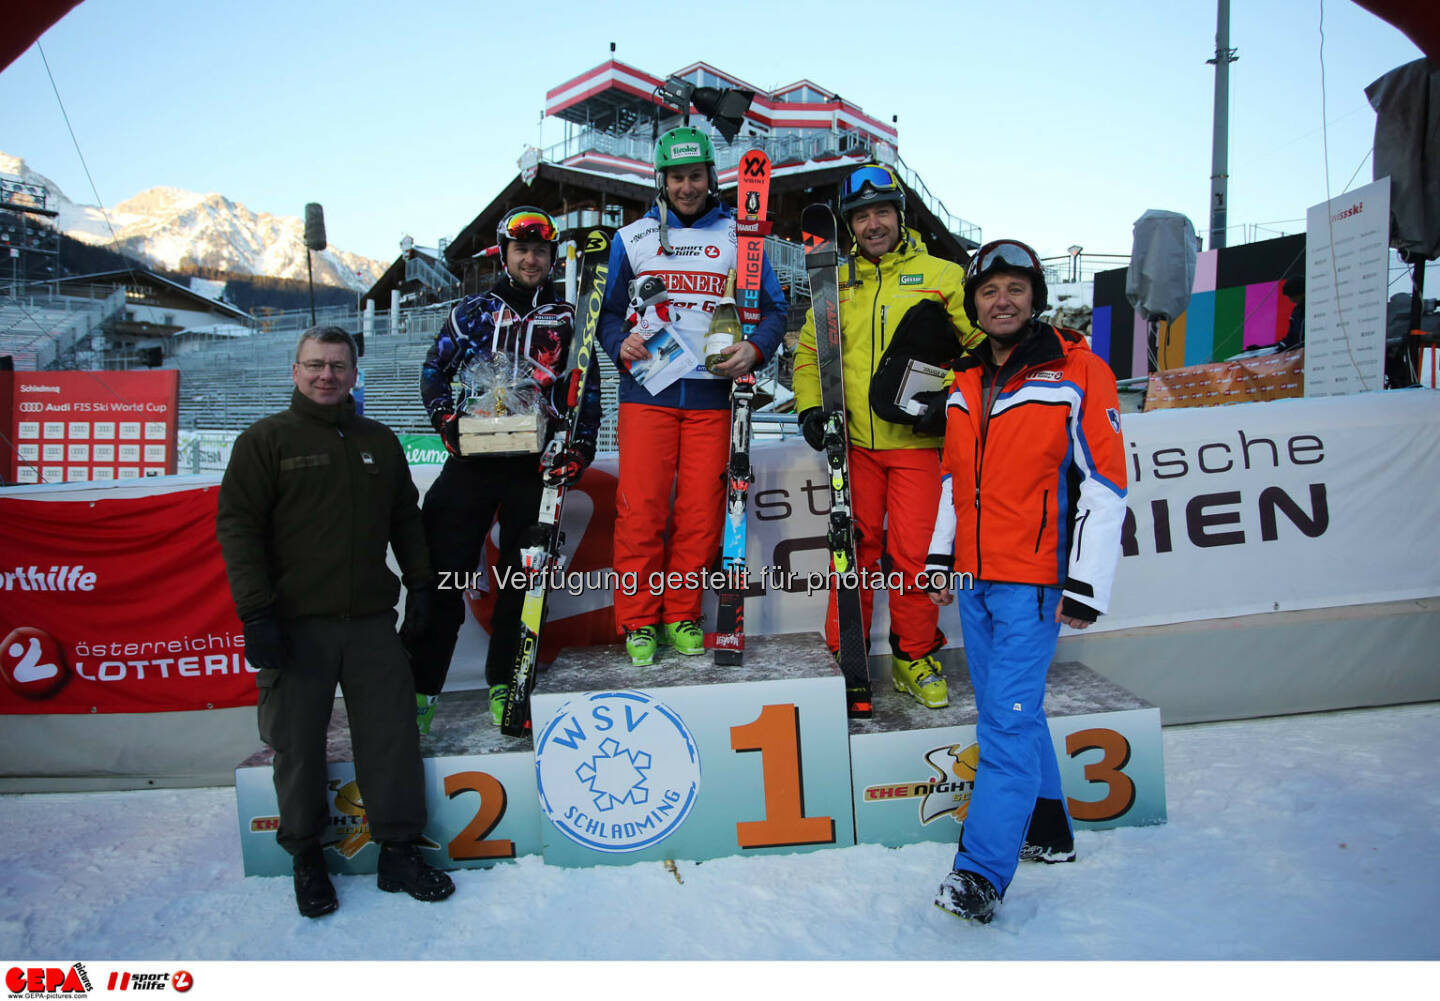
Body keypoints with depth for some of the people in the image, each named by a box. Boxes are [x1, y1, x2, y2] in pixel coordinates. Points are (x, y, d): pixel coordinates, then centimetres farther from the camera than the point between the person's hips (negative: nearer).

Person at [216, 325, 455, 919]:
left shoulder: (380, 442, 15)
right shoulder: (266, 440, 2)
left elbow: (406, 523, 21)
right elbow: (238, 526, -4)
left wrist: (423, 583, 15)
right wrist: (256, 613, -12)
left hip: (371, 622, 3)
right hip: (295, 625, -3)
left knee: (393, 736, 2)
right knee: (298, 745, 5)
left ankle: (400, 851, 14)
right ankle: (306, 857, 22)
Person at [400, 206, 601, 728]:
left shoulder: (567, 319, 13)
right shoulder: (474, 310, 14)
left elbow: (587, 391, 12)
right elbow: (434, 368, 15)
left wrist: (579, 449, 0)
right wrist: (446, 418, -2)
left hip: (534, 463, 0)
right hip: (473, 455, 0)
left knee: (522, 576, 3)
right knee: (443, 567, -6)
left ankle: (503, 684, 13)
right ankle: (418, 686, -1)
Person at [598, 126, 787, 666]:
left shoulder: (739, 236, 11)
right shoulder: (632, 238, 12)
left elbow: (773, 308, 10)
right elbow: (609, 312, 14)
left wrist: (755, 348, -9)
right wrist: (621, 345, -7)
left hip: (711, 394, 0)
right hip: (647, 389, 0)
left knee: (701, 512, -1)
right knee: (640, 509, -7)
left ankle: (682, 616, 14)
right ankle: (638, 620, 7)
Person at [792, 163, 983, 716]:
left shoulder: (941, 276, 5)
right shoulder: (837, 283, 14)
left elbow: (983, 346, 6)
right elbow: (809, 350, 20)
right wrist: (810, 405, 5)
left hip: (917, 442, -2)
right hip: (854, 442, 2)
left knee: (912, 552, -3)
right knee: (856, 546, 4)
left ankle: (913, 657, 16)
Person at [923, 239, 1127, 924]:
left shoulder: (1078, 373, -7)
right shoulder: (965, 385, 13)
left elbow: (1105, 483, -10)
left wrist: (1086, 587, -14)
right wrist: (941, 557, 16)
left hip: (1034, 580, -7)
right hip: (974, 579, 7)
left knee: (1008, 719, -10)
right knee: (1008, 711, 15)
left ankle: (982, 871, -6)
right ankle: (1048, 832, 33)